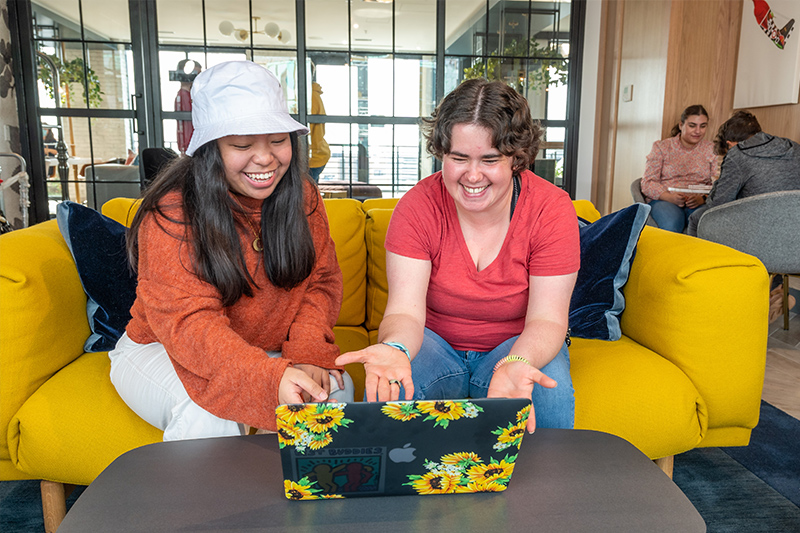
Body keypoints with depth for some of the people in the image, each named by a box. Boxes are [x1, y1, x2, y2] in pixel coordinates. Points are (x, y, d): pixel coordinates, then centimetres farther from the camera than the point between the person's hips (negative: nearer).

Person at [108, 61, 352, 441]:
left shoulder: (301, 196, -5)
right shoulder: (172, 213, -22)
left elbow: (322, 281, -5)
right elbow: (188, 321, -30)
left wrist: (308, 357, -24)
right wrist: (271, 377, -48)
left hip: (264, 352, 5)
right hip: (160, 350, -4)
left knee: (334, 387, -18)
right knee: (211, 416, -33)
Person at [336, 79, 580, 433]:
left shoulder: (552, 209, -16)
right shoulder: (418, 205, -15)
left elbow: (546, 319, -19)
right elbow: (405, 310, -20)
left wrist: (516, 364, -42)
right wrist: (394, 348, -45)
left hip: (518, 345, 1)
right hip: (434, 340, 0)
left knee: (550, 393, -31)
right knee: (385, 388, -29)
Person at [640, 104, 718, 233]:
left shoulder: (711, 150, 15)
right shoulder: (662, 147, 8)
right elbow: (647, 183, -1)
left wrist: (702, 199, -18)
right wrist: (669, 197, -20)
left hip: (698, 203, 2)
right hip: (663, 200, -1)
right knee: (672, 223, -36)